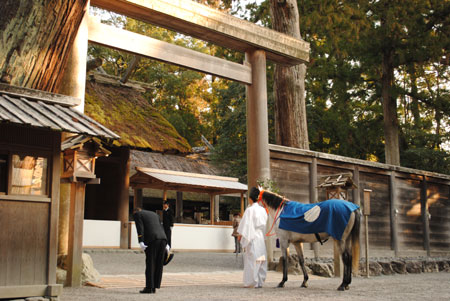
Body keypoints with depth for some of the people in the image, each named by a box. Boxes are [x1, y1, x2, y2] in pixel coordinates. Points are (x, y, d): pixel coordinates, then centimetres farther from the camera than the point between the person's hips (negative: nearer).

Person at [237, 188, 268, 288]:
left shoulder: (249, 210, -10)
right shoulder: (263, 210, 6)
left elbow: (245, 224, -9)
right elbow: (264, 224, 11)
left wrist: (240, 235, 1)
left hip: (252, 237, -6)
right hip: (261, 237, 6)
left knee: (252, 259, -3)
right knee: (261, 259, 8)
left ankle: (252, 282, -2)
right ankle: (260, 281, 10)